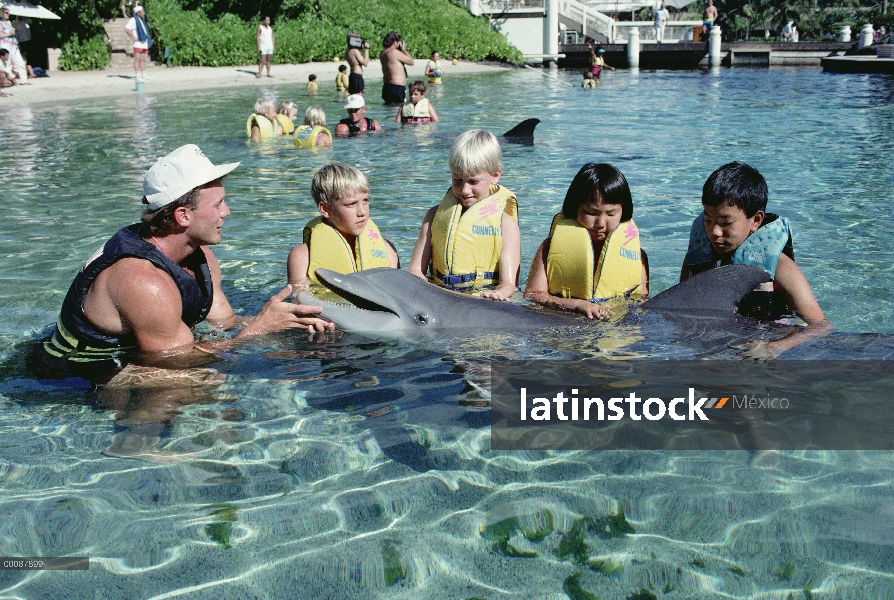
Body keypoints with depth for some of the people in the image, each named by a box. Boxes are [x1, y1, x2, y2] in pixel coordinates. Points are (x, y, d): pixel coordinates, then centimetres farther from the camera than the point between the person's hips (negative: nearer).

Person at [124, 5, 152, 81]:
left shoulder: (141, 20, 20)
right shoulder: (133, 20, -7)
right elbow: (126, 28, -19)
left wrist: (148, 43, 21)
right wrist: (133, 37, -18)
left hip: (144, 43, 8)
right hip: (138, 43, -8)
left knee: (143, 60, 8)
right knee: (137, 59, -7)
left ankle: (144, 75, 10)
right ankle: (137, 75, -8)